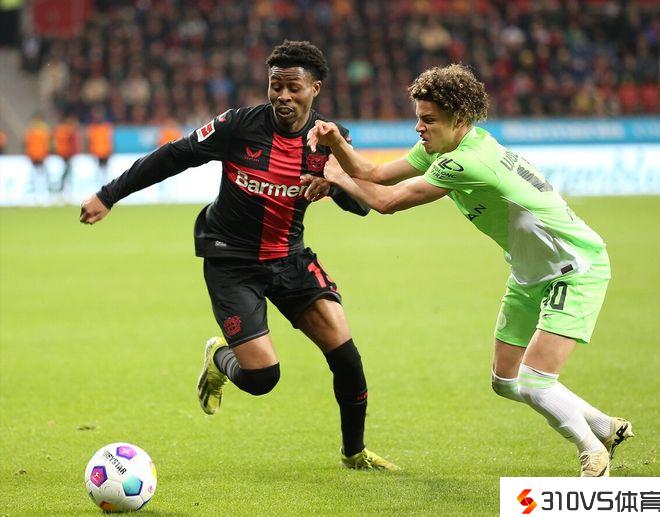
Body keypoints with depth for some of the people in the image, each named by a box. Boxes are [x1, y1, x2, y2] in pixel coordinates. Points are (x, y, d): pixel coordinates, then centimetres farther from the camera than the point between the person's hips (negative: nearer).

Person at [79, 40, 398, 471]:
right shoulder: (240, 125, -15)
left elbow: (362, 205, -10)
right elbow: (172, 158, -7)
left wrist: (337, 183, -33)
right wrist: (109, 196, -4)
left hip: (288, 257, 3)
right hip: (231, 261, -3)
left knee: (344, 353, -11)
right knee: (261, 377, -15)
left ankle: (355, 452, 13)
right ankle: (219, 359, 24)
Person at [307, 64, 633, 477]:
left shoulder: (467, 162, -31)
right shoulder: (439, 148, -1)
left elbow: (386, 201, -26)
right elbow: (375, 175, -1)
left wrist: (338, 178, -10)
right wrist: (337, 143, -17)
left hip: (577, 268, -10)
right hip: (531, 273, 10)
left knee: (534, 383, -21)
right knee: (506, 383, 13)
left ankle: (594, 454, 3)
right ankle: (608, 429, 31)